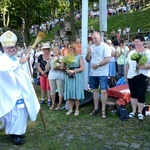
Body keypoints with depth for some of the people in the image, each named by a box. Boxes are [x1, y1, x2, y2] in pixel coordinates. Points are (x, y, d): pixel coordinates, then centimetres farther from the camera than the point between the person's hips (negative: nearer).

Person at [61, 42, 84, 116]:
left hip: (77, 77, -4)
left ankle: (77, 110, 11)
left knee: (76, 93, -1)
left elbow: (82, 68, -7)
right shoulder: (66, 57, 11)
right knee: (69, 93, 5)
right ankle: (70, 109, 18)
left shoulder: (79, 57, 0)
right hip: (68, 77, 4)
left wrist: (73, 71, -16)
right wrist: (63, 60, -5)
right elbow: (62, 68, 9)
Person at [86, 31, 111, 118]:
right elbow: (88, 60, 12)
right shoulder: (91, 47, 12)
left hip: (103, 73, -6)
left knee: (103, 91, -6)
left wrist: (97, 64, -17)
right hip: (93, 73, 6)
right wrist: (88, 53, -8)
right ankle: (96, 108, 24)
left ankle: (103, 110, 4)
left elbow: (108, 59, -15)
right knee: (95, 90, 12)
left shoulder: (105, 46, -7)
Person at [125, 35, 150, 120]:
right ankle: (133, 111, 25)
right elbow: (128, 65, 14)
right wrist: (126, 75, 12)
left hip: (142, 77, -4)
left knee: (141, 95, -1)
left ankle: (140, 112, 15)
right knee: (133, 94, 13)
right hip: (131, 77, 5)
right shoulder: (131, 52, 10)